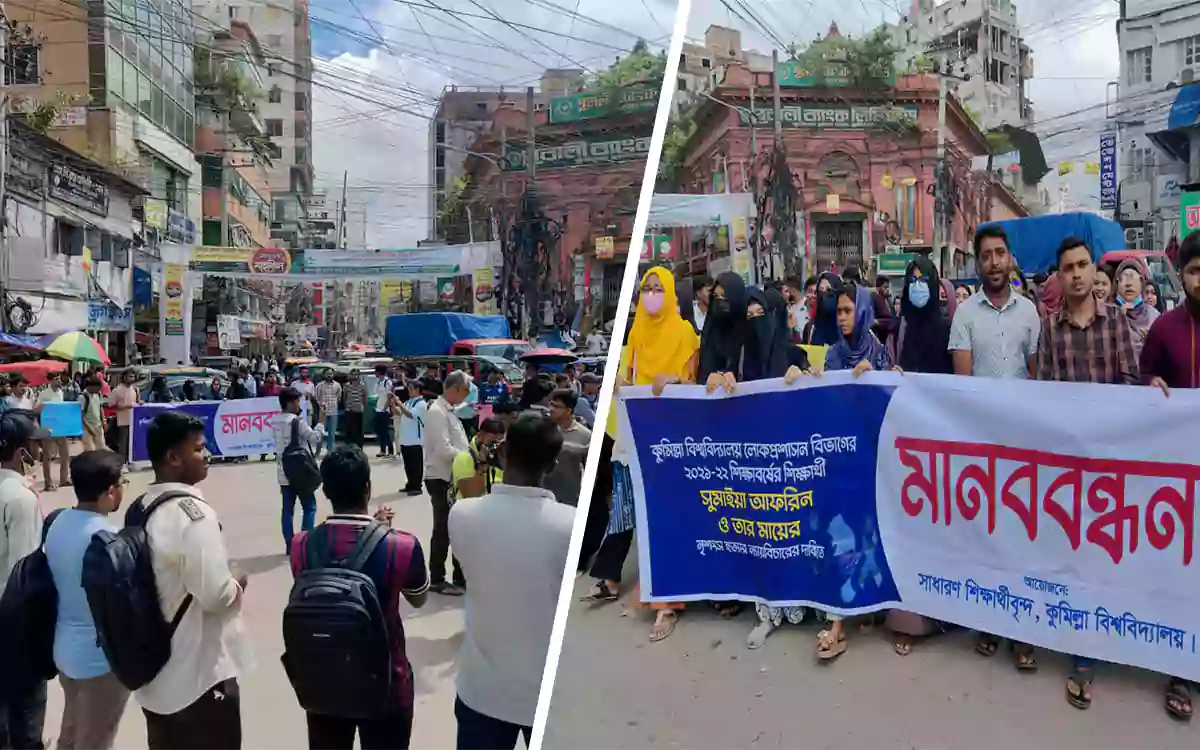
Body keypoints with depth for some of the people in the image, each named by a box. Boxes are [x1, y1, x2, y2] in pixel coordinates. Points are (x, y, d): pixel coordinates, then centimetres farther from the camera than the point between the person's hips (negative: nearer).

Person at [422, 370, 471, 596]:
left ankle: (461, 577, 24)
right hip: (441, 479, -9)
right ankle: (437, 580, 15)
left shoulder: (448, 411, 13)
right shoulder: (437, 412, -18)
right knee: (443, 530, 2)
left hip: (453, 477, 9)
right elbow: (444, 449, -25)